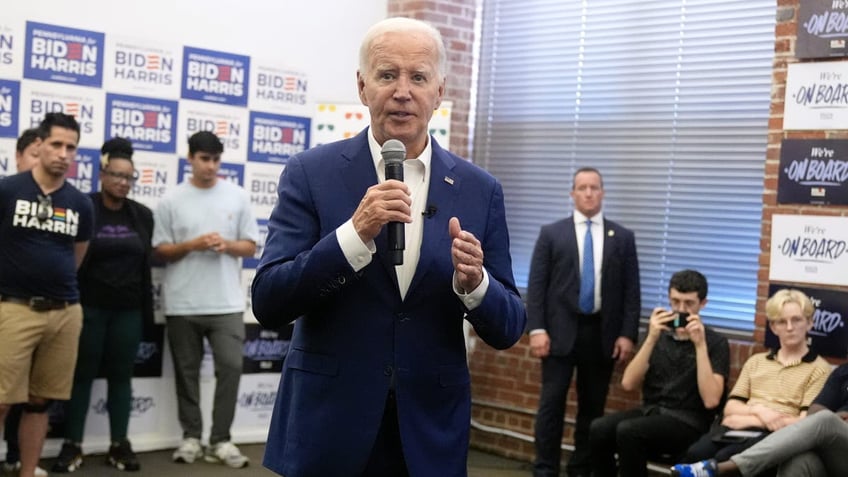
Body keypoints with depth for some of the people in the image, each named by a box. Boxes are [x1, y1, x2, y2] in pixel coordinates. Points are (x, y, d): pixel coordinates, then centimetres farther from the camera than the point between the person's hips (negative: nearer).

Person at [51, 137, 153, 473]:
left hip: (128, 309, 4)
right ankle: (73, 445, 10)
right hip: (88, 306, -3)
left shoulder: (142, 215, 8)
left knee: (121, 375, 8)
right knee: (82, 374, 3)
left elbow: (147, 261, 11)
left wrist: (148, 307, 7)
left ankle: (119, 445, 15)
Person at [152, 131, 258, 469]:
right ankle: (191, 437, 18)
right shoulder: (171, 201, 2)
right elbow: (160, 251, 2)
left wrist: (227, 245, -13)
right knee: (187, 371, 7)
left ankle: (220, 440, 4)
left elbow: (251, 246, 7)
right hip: (182, 304, 0)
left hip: (227, 303, 0)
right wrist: (192, 245, -15)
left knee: (230, 367, -5)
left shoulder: (237, 197, 5)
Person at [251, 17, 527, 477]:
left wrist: (473, 282, -18)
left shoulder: (480, 189, 1)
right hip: (327, 427, -1)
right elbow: (267, 302, -11)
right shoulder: (311, 173, -4)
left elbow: (507, 330, 2)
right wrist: (355, 232, -22)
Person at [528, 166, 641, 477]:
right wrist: (537, 329, -9)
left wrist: (627, 334, -3)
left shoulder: (622, 237, 8)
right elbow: (536, 285, 0)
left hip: (602, 333, 2)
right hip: (561, 331, -1)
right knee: (552, 403, -3)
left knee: (592, 406, 7)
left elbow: (631, 290, 6)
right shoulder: (551, 233, 5)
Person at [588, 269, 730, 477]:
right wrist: (651, 339, -11)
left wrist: (700, 345, -18)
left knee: (628, 431, -32)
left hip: (688, 423, -4)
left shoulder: (715, 342, -1)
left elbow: (711, 400, -14)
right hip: (650, 412, 4)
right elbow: (628, 384, 0)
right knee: (599, 429, -26)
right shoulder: (659, 334, 12)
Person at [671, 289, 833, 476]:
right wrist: (758, 410, -6)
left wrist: (750, 419, -5)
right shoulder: (755, 361, 27)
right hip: (736, 429, 4)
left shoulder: (819, 369, 10)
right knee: (695, 454, -31)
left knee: (723, 459, -36)